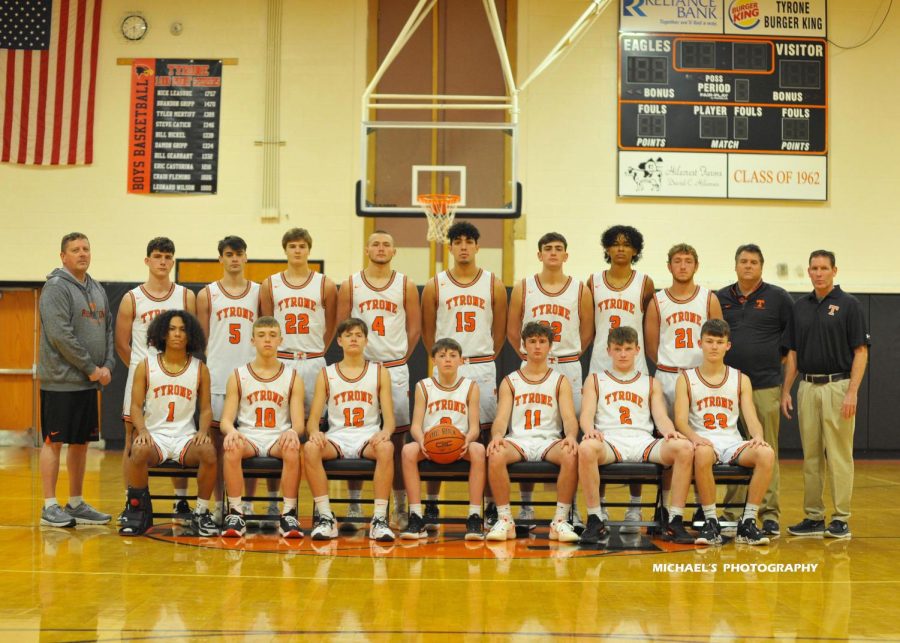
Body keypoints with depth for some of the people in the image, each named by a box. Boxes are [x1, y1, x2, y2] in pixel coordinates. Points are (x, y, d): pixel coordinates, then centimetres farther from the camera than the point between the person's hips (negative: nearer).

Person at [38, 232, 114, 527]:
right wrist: (91, 368, -15)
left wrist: (108, 365, 0)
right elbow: (60, 335, -18)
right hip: (61, 381, -8)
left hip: (89, 382, 8)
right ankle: (50, 507, 2)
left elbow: (108, 331, 16)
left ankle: (76, 504, 20)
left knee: (81, 442, 11)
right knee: (54, 441, -2)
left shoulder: (97, 290, 15)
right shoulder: (56, 288, -9)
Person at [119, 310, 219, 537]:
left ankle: (201, 513, -13)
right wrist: (142, 430, -17)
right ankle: (136, 510, -12)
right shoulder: (146, 366, 4)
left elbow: (206, 408, 8)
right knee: (139, 451, -35)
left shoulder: (200, 369, 7)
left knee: (209, 452, -32)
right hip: (155, 435, -1)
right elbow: (136, 406, 2)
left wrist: (203, 431, -12)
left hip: (186, 437, 1)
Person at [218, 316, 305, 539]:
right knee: (232, 448, -34)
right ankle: (235, 514, -27)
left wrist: (292, 432, -24)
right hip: (247, 438, 0)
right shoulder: (238, 376, 8)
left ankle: (289, 514, -28)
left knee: (292, 448, -35)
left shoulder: (292, 378, 8)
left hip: (279, 439, 0)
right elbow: (226, 419, 2)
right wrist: (231, 431, -23)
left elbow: (298, 422, 2)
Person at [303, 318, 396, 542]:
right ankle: (326, 517, -27)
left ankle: (380, 519, -33)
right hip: (336, 439, 1)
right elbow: (313, 419, 5)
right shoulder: (326, 374, 10)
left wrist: (385, 432, -22)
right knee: (310, 448, -32)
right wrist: (315, 432, -20)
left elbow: (389, 419, 3)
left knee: (386, 448, -36)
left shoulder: (380, 372, 10)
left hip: (369, 439, -1)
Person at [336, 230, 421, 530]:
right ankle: (354, 505, 9)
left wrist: (398, 357, 4)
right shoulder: (350, 285, 4)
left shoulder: (405, 285, 5)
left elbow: (414, 327, 7)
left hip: (395, 369, 0)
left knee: (397, 438, 3)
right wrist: (357, 355, 2)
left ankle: (400, 506, 10)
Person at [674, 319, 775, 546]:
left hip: (733, 443, 3)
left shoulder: (741, 380, 15)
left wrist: (758, 437, -18)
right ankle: (711, 523, -26)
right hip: (702, 442, -2)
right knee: (703, 453, -40)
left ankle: (748, 522, -20)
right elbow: (681, 420, -2)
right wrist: (695, 438, -25)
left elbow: (752, 419, 6)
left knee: (766, 453, -30)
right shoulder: (686, 379, 9)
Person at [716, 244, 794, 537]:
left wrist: (782, 355, 2)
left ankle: (770, 515, 2)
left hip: (765, 388, -3)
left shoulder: (777, 297, 3)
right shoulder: (720, 299, 10)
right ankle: (732, 514, 16)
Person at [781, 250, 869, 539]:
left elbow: (860, 351, -7)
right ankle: (813, 517, 14)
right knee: (811, 457, 7)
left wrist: (852, 392, -16)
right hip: (807, 388, 5)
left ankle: (841, 519, 5)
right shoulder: (800, 306, 11)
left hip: (838, 386, -5)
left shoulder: (849, 304, -4)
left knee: (839, 456, -2)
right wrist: (785, 391, 6)